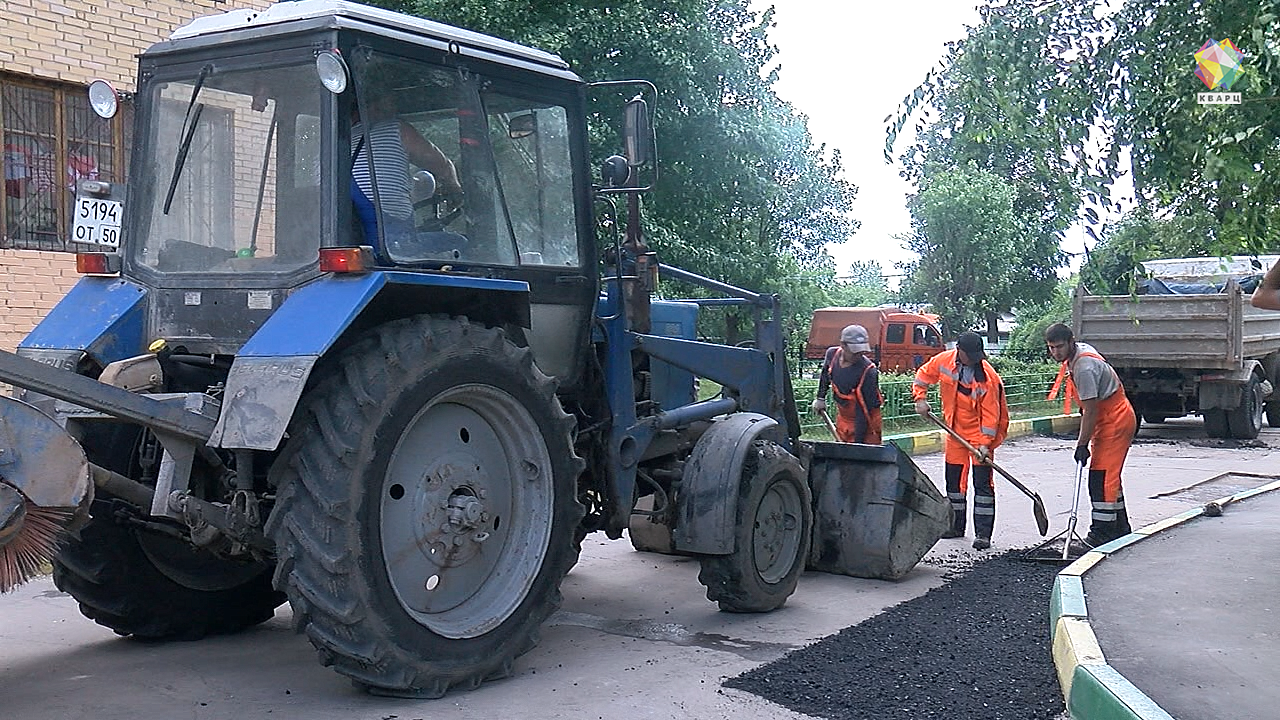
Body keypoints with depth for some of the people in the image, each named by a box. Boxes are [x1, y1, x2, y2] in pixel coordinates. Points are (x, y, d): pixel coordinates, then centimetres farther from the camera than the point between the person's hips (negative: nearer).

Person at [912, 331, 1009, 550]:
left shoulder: (988, 377, -22)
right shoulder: (943, 361, -10)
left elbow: (990, 413, -19)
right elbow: (923, 375, 10)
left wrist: (985, 443, -23)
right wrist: (919, 398, -2)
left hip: (980, 434, -5)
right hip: (955, 432, 5)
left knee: (982, 482, -6)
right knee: (953, 479, 13)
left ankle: (983, 533, -2)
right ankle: (955, 526, 27)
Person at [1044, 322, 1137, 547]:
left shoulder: (1084, 368, -26)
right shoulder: (1082, 350, 6)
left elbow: (1090, 411, -25)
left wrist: (1082, 445, -22)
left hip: (1115, 422, -11)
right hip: (1116, 419, 11)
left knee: (1101, 477, -13)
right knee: (1109, 476, 15)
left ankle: (1103, 533, -12)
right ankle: (1120, 527, 24)